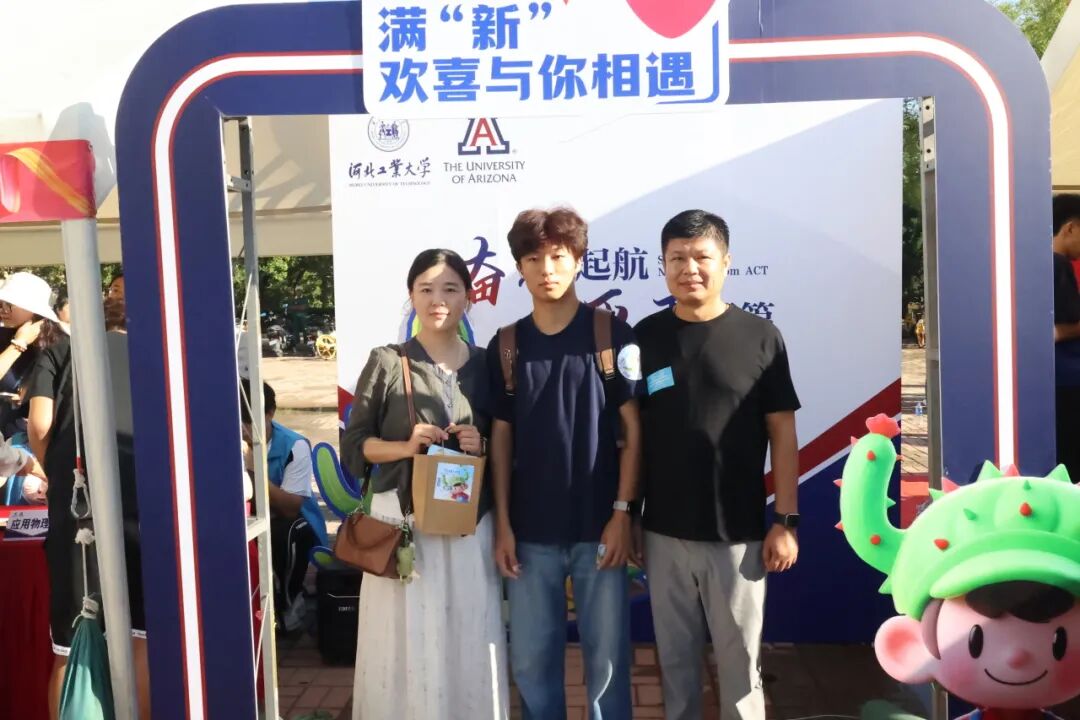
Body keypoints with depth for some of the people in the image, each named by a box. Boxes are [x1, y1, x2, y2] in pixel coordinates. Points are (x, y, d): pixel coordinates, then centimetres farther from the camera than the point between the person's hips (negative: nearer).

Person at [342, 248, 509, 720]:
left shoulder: (484, 365, 6)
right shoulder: (387, 363, -1)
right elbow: (354, 443, 1)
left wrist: (482, 448, -7)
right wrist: (406, 446, -14)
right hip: (403, 521, -2)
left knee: (470, 643, 7)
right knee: (405, 645, 3)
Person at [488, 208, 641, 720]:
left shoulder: (612, 335, -3)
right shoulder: (505, 345, 5)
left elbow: (634, 430, -3)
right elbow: (500, 438, 6)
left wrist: (622, 513, -9)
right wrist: (502, 524, 1)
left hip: (599, 525, -2)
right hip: (531, 531, 2)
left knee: (607, 658, 7)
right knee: (531, 660, 11)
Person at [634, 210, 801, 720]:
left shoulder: (760, 338, -4)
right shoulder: (645, 338, 1)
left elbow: (782, 434, -1)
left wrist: (785, 520, -5)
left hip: (739, 534, -1)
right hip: (663, 533, 2)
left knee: (740, 660, 11)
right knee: (675, 656, 14)